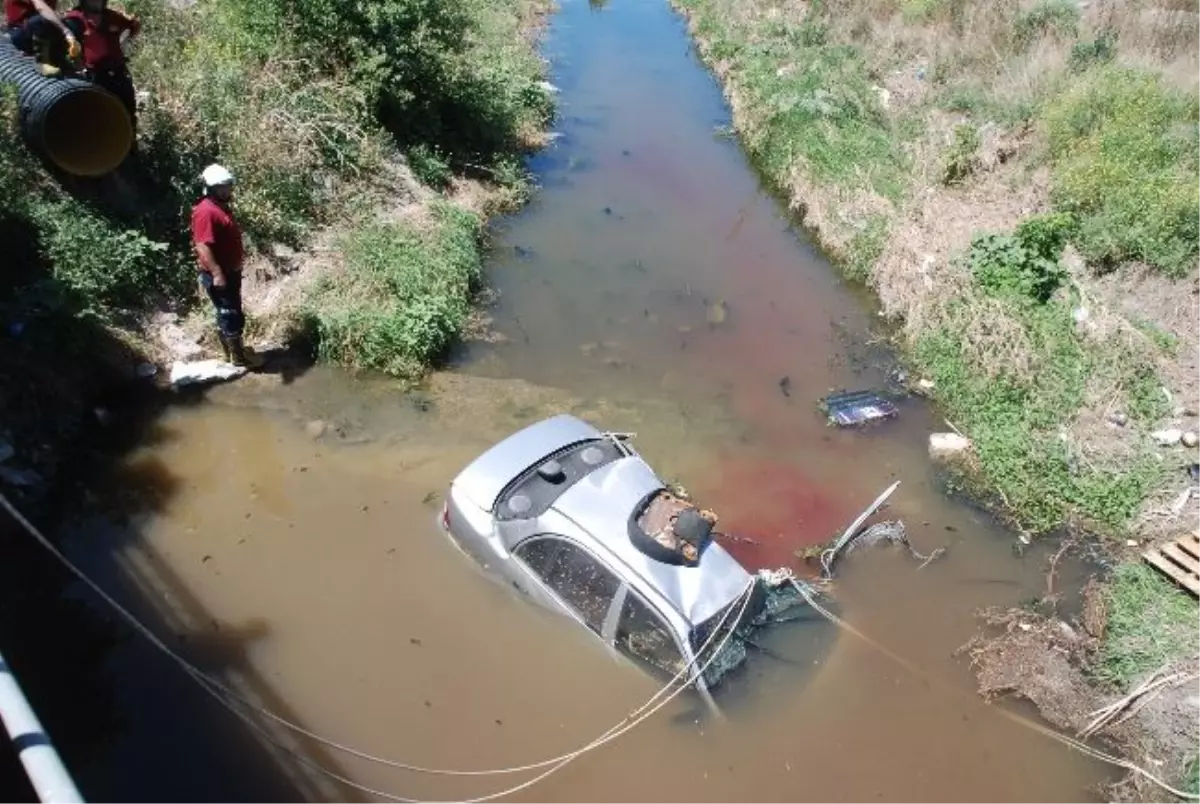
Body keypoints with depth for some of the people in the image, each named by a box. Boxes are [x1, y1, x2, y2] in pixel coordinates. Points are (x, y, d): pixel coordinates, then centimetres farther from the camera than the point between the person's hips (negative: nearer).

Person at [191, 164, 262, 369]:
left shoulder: (222, 207, 11)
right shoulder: (206, 212, -20)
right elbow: (202, 247, -26)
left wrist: (234, 268, 23)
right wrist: (217, 273, -29)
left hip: (230, 271, 10)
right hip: (218, 275, -10)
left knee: (227, 314, 17)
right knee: (231, 315, -3)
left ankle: (230, 352, 27)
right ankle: (238, 357, 7)